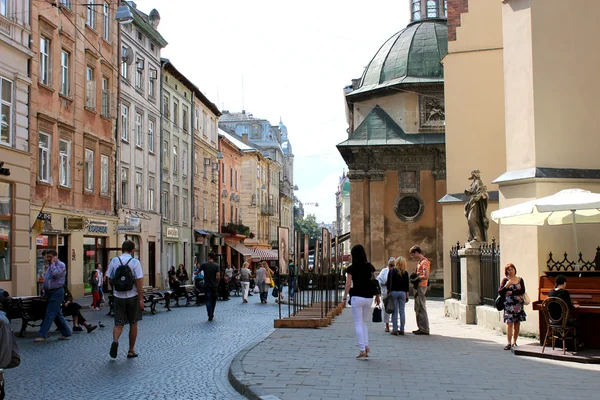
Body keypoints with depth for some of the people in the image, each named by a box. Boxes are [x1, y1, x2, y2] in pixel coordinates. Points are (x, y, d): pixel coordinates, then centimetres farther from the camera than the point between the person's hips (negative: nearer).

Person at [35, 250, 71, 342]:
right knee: (57, 314, 11)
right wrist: (45, 292, 17)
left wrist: (52, 263, -13)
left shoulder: (61, 265, -8)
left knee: (50, 313, -10)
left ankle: (42, 335, -11)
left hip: (57, 292, -9)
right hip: (49, 292, 9)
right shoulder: (49, 266, 17)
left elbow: (55, 274, -26)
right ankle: (66, 333, 18)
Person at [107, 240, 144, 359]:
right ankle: (131, 351, 18)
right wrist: (141, 299, -12)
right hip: (132, 297, -2)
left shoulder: (114, 261, 0)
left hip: (118, 297, 2)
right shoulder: (135, 262, -8)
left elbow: (110, 280, 5)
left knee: (119, 323, 6)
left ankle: (115, 340, -25)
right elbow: (138, 281, -13)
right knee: (133, 324, 12)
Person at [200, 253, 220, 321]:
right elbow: (218, 276, -13)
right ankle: (212, 315, 25)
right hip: (214, 285, 1)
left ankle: (210, 316, -10)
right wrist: (217, 283, 6)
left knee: (208, 301, -1)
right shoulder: (216, 265, -6)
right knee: (213, 301, 15)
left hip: (207, 285, -1)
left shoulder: (204, 264, -4)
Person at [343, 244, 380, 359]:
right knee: (363, 322, 18)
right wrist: (377, 296, 17)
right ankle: (366, 346, 5)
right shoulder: (370, 267, 4)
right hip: (369, 298, 4)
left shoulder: (351, 268, -6)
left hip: (357, 297, -4)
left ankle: (362, 350, -3)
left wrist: (344, 298, -3)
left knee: (358, 324, 2)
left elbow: (348, 284, -9)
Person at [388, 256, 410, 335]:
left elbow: (388, 283, -4)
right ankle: (402, 330, 6)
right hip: (402, 293, 1)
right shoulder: (405, 273, 2)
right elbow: (406, 285, 4)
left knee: (395, 312, 1)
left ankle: (395, 329, -1)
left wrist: (388, 292, 4)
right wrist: (407, 295, 11)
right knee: (402, 312, 6)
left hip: (393, 292, -1)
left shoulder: (392, 271, -3)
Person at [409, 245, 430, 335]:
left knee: (421, 308, -7)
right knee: (417, 308, 14)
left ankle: (424, 329, -3)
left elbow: (426, 276, -22)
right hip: (418, 287, 10)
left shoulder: (424, 262, -14)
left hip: (421, 287, -10)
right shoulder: (419, 262, 16)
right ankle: (421, 328, 20)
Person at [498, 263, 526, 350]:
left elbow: (522, 291, -4)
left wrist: (511, 292, -11)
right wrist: (506, 286, -18)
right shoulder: (505, 280, 4)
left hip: (519, 304, 3)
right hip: (509, 304, -2)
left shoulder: (520, 280, 9)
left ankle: (514, 342, 14)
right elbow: (499, 292, -3)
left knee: (517, 323, 4)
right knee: (509, 323, -11)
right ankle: (509, 343, -13)